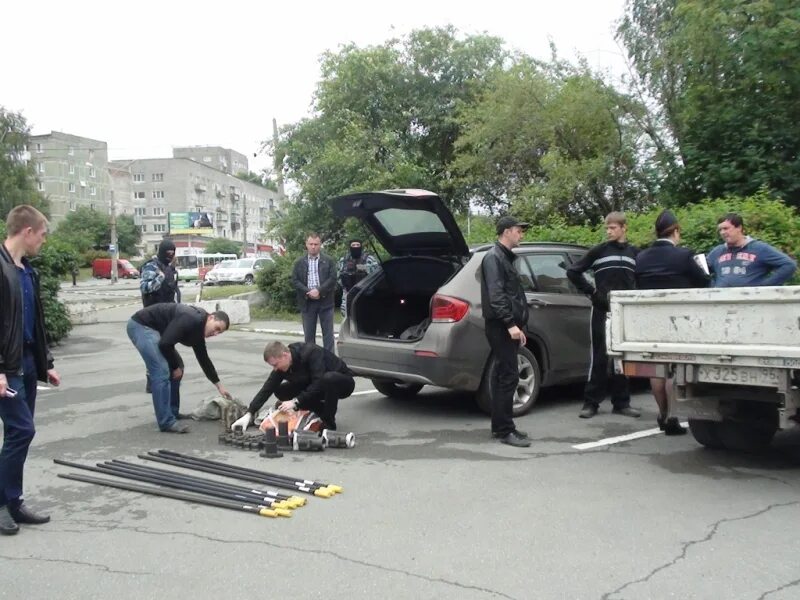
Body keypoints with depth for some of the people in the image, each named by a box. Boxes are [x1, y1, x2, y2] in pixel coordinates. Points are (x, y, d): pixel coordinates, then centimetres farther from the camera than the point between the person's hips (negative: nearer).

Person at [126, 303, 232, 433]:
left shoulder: (198, 330, 6)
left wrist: (219, 386, 17)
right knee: (161, 371, -18)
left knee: (177, 367, 13)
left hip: (153, 328, 10)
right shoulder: (190, 320, -24)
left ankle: (173, 413, 20)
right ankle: (167, 422, -14)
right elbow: (165, 344, -27)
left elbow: (204, 359, 16)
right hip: (140, 326, -10)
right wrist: (175, 367, -10)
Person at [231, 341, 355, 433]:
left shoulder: (311, 353, -32)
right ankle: (323, 411, 0)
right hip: (314, 387, 7)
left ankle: (329, 423, -22)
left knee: (329, 378, -42)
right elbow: (267, 388, -13)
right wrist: (249, 413, -21)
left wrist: (296, 402, -37)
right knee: (280, 391, -8)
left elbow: (319, 383, -37)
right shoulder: (282, 366, -10)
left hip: (342, 382, -7)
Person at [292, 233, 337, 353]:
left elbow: (332, 279, -4)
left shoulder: (328, 261, 4)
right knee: (309, 333, 8)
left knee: (328, 333, 2)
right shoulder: (299, 262, 7)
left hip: (325, 301, -1)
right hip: (307, 301, 1)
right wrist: (308, 292, -12)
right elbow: (294, 281, 1)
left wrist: (319, 290, -16)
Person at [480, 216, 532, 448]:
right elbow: (495, 295, -20)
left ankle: (500, 426, 18)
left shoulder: (506, 258, 21)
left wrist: (517, 324, 17)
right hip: (500, 326, -10)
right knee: (508, 377, -10)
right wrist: (510, 324, -24)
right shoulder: (494, 257, -10)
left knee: (502, 376, 12)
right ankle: (505, 430, -6)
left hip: (507, 327, 10)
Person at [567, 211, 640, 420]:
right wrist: (592, 291, -2)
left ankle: (621, 402, 15)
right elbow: (572, 271, 2)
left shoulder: (634, 254, 9)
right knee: (600, 357, -2)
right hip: (602, 310, -3)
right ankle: (591, 402, 5)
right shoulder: (599, 251, 1)